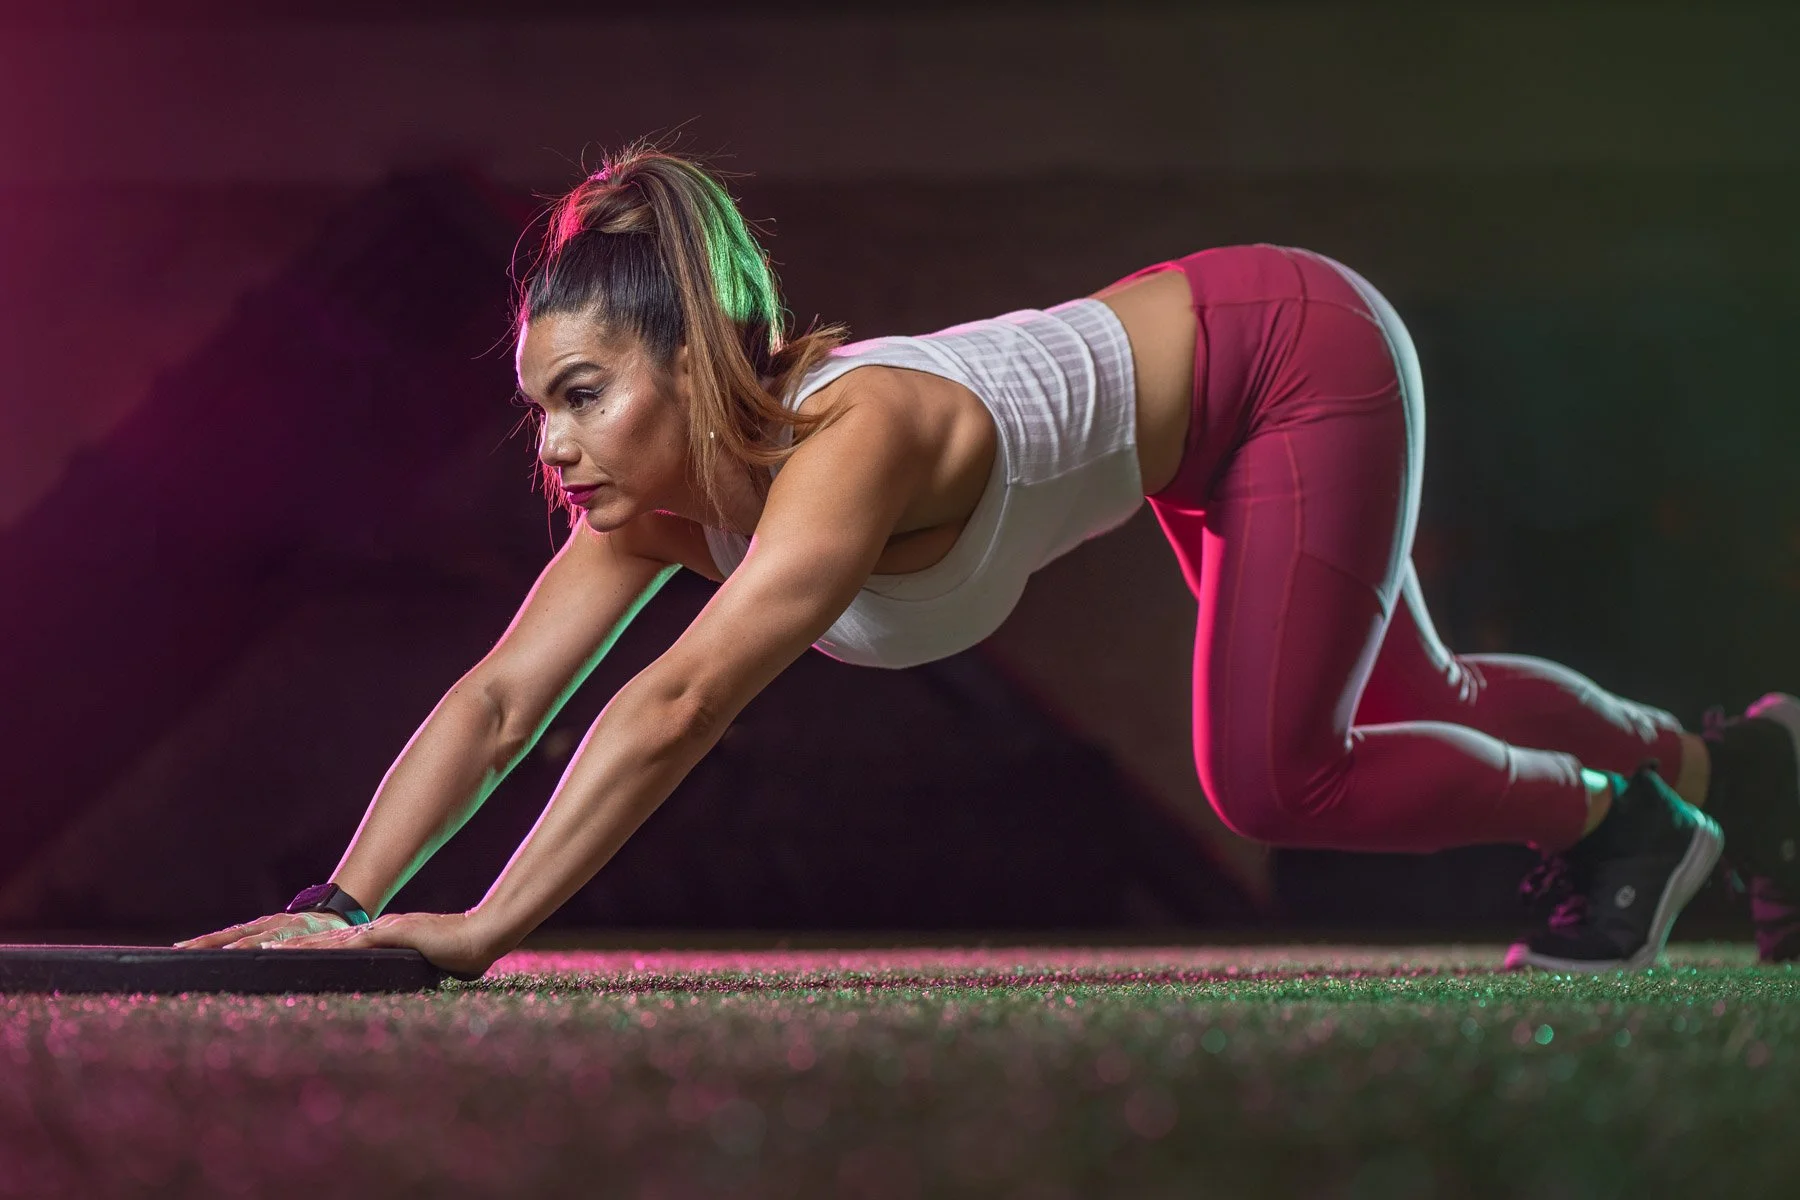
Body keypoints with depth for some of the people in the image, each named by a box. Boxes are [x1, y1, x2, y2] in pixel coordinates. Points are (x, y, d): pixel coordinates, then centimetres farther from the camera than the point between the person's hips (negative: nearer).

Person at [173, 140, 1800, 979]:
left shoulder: (849, 445, -41)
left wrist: (484, 932, -56)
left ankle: (1622, 815, 11)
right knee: (1404, 701, 23)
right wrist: (339, 907, -35)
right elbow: (499, 697, -23)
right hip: (1184, 358, 7)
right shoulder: (658, 485, -19)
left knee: (1270, 775, -16)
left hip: (1299, 356, -7)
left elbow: (679, 705, -51)